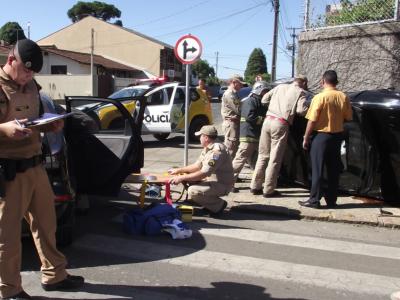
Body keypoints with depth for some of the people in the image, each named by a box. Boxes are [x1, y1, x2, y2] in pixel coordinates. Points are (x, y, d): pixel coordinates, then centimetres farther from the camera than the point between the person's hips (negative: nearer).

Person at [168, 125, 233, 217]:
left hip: (222, 184, -10)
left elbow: (203, 173, -30)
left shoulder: (217, 151, -26)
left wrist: (181, 178, -26)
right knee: (187, 176, 6)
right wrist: (178, 170, 9)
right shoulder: (207, 148, 8)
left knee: (193, 191, -26)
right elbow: (197, 165, 14)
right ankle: (209, 203, 10)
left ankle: (219, 205, -4)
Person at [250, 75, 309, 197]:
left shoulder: (280, 86, 17)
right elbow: (301, 110, -10)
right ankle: (268, 190, 4)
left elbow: (264, 99, 17)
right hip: (281, 124, -5)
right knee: (275, 159, 1)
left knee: (263, 155, 14)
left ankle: (255, 186, 18)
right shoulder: (300, 92, 4)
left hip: (268, 120, 5)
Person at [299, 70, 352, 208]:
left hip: (322, 136, -4)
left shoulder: (320, 97, -14)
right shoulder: (343, 97, -1)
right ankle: (331, 200, 17)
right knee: (333, 170, 11)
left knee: (317, 169, 2)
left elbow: (312, 120, -14)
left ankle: (314, 200, 4)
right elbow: (348, 118, 7)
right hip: (337, 135, 5)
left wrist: (306, 138, -5)